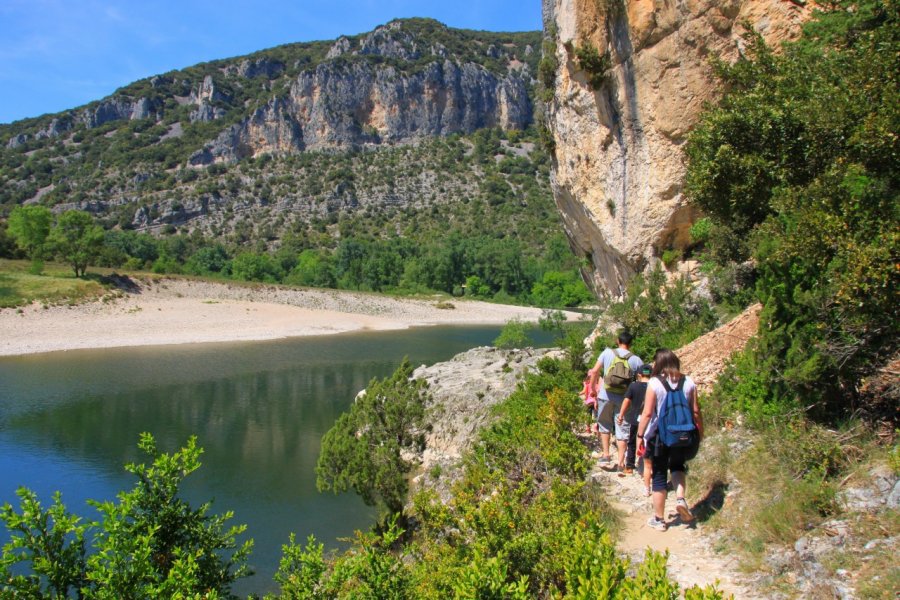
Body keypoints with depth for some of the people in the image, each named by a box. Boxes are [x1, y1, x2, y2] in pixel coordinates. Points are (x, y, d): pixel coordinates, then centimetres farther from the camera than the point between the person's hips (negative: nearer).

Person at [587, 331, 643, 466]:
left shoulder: (607, 353, -2)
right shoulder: (636, 360, -2)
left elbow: (594, 371, -3)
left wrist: (593, 387, 9)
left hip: (605, 395, 0)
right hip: (624, 398, 0)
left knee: (605, 425, 20)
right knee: (622, 430, 7)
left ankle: (606, 455, 16)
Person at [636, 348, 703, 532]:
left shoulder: (654, 383, -12)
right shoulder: (688, 382, -1)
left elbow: (647, 413, -13)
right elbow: (696, 411, 2)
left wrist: (640, 436, -5)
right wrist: (700, 432, 15)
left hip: (659, 435, -3)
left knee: (659, 476, 8)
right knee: (678, 466, 28)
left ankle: (659, 519, 18)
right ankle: (680, 498, 3)